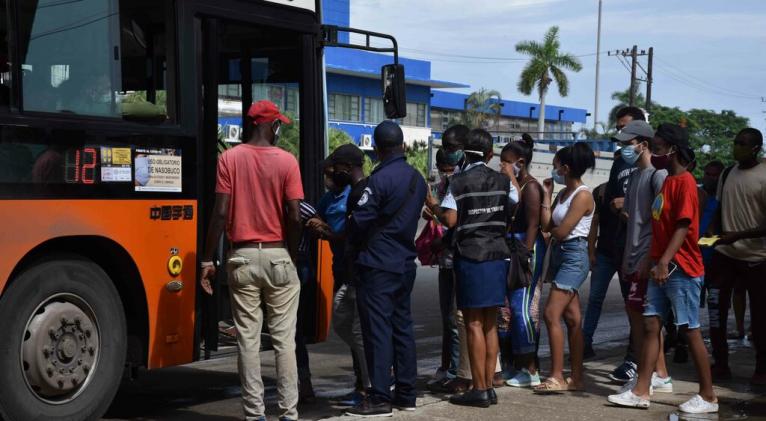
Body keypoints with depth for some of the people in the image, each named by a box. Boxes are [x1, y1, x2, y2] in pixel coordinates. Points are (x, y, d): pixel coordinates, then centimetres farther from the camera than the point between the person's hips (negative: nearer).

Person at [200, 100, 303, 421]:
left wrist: (207, 259, 0)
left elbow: (220, 213, -6)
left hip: (242, 258, 1)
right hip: (278, 257, -1)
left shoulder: (229, 159, -1)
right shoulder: (286, 161, -3)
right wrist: (292, 255, 8)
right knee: (284, 339, 5)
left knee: (248, 340, 5)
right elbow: (294, 217, -7)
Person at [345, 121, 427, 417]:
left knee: (377, 329, -5)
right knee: (402, 326, 13)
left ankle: (380, 398, -4)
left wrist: (354, 242, 8)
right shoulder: (417, 179, 9)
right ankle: (406, 394, 19)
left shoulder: (379, 180, -16)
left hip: (377, 265, -8)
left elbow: (359, 221, -13)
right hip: (405, 262, 8)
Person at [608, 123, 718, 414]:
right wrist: (652, 263, 20)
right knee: (651, 325, 5)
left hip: (681, 270, -9)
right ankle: (641, 392, 8)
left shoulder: (684, 182, -12)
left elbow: (683, 226, -21)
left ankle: (708, 397, 8)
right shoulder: (666, 181, 15)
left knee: (690, 331, -2)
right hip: (662, 269, 9)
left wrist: (665, 261, -28)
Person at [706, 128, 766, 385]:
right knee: (716, 307, 0)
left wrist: (738, 235, -22)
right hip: (724, 253, 5)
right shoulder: (727, 174, 8)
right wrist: (713, 231, 1)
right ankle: (721, 364, 11)